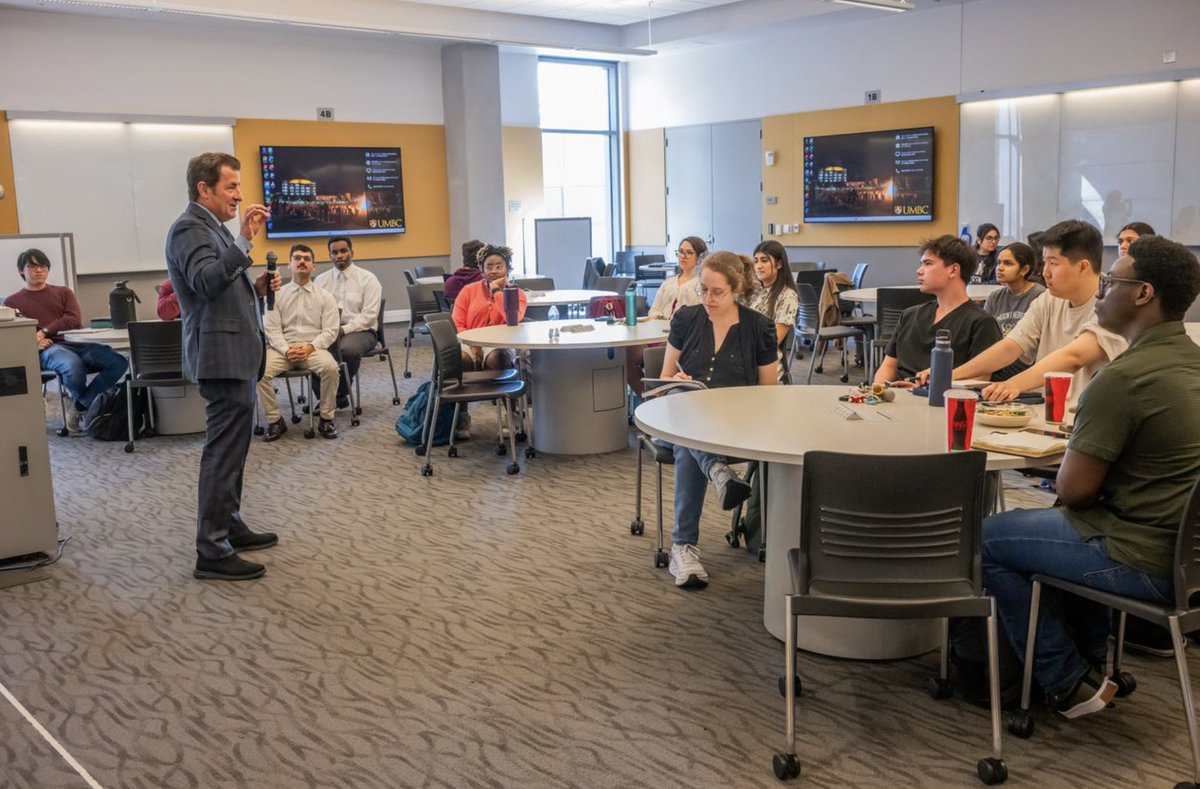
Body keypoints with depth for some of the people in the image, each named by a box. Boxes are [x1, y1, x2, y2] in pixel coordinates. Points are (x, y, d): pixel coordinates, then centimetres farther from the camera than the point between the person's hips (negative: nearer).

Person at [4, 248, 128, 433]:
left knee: (119, 362, -25)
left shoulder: (63, 293, 24)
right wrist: (34, 341, -16)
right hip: (48, 349, -3)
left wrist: (44, 332, -8)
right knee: (73, 365, -40)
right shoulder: (12, 302, 18)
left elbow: (73, 319, 6)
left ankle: (79, 406, -18)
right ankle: (86, 403, -9)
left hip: (79, 342, 3)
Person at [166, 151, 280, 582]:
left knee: (231, 448, 17)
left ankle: (229, 526, 29)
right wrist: (244, 239, -30)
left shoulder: (211, 227, 19)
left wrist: (256, 287, 8)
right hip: (222, 355, -11)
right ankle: (212, 552, -5)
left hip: (236, 353, 11)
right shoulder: (189, 228, -12)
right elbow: (207, 282, -29)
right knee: (224, 451, -9)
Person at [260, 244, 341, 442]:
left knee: (331, 367, -33)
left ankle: (326, 419, -14)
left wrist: (310, 347, -15)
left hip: (314, 348, -1)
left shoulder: (325, 296, 11)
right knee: (259, 371, -28)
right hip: (283, 348, 1)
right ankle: (274, 420, -9)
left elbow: (330, 331, 2)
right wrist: (286, 349, -14)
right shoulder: (277, 295, 12)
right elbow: (271, 329, 4)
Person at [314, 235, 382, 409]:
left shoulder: (368, 279, 2)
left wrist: (344, 329, -19)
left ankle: (340, 394, -12)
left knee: (347, 348, -38)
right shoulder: (321, 280, 14)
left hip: (359, 330, -3)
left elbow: (369, 315, -7)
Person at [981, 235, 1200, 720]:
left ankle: (1068, 684, 13)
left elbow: (1074, 489, -18)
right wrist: (1085, 447, 10)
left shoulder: (1124, 379, -24)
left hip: (1146, 563, -9)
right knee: (1073, 522, 33)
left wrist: (1072, 456, 2)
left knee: (985, 539, 2)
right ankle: (1092, 660, 38)